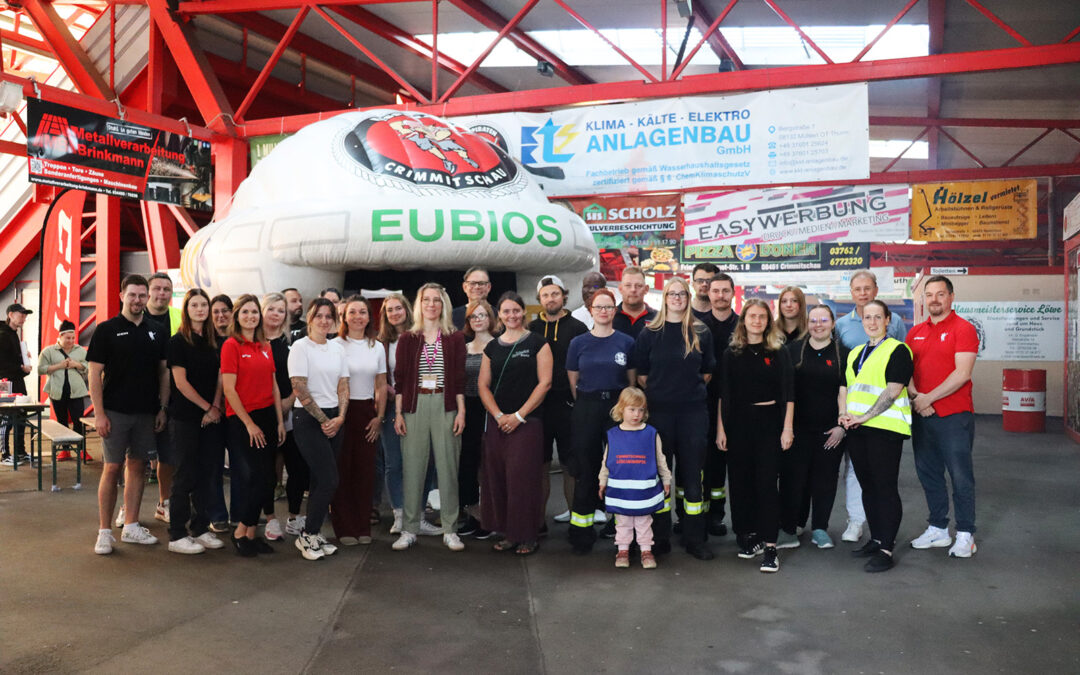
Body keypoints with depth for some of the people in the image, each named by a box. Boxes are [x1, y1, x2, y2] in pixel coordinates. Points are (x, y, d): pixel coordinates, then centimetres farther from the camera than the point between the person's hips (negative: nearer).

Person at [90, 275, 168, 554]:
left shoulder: (157, 332, 9)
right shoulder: (106, 330, -2)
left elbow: (163, 372, 12)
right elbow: (95, 374, -5)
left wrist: (163, 408, 4)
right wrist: (99, 414, -11)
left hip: (147, 413, 4)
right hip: (115, 412, -4)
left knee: (138, 467, 9)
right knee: (112, 469, -2)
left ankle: (131, 526, 18)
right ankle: (104, 531, 8)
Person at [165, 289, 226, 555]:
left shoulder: (213, 342, 11)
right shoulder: (178, 341, -6)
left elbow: (219, 378, 10)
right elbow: (180, 382, -10)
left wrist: (215, 408, -3)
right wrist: (207, 407, -8)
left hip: (209, 418, 6)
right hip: (185, 418, -6)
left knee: (205, 473, 9)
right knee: (186, 475, -2)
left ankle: (200, 528, 19)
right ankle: (177, 535, 7)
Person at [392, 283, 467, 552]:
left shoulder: (455, 338, 6)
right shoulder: (407, 339, 7)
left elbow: (459, 377, 4)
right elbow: (400, 378, 6)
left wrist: (461, 411, -2)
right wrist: (398, 413, 0)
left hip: (445, 406, 0)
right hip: (415, 406, 1)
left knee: (447, 466, 1)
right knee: (413, 467, 2)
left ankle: (450, 529, 10)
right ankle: (410, 529, 12)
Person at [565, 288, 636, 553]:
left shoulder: (626, 342, 2)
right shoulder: (578, 343, 4)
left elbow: (632, 381, 7)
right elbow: (573, 381, 7)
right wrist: (589, 403, 3)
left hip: (618, 406, 0)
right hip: (586, 409, 0)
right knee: (586, 469, 4)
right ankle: (581, 532, 12)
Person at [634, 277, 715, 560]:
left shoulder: (701, 332, 6)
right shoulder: (650, 333, 2)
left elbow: (707, 371, 14)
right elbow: (641, 374, 6)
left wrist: (692, 390, 10)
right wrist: (658, 394, 4)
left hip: (693, 411, 1)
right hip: (659, 411, -1)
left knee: (692, 472, 4)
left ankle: (694, 537, 14)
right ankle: (660, 535, 17)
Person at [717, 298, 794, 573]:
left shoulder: (778, 352, 4)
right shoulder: (731, 353, 7)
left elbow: (788, 393, 1)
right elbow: (722, 394, 6)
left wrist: (788, 427, -6)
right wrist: (720, 429, 0)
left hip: (769, 422, -2)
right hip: (738, 423, 2)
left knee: (767, 482, -5)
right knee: (740, 481, 6)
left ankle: (769, 546, -3)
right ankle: (748, 537, 19)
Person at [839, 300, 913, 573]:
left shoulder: (897, 350, -4)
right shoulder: (855, 353, 19)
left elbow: (893, 390, -13)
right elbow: (844, 387, 18)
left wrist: (864, 416, -18)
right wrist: (844, 414, -1)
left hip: (885, 427, -7)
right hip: (856, 429, 7)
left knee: (886, 488, -5)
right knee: (867, 486, 13)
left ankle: (886, 549, -1)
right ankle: (876, 539, 24)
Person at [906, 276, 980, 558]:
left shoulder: (963, 329, -6)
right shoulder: (915, 333, 12)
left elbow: (962, 373, -15)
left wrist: (928, 398, -14)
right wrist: (915, 397, -8)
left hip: (954, 415, -6)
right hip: (922, 415, 6)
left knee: (960, 476, 0)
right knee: (928, 474, 12)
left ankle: (965, 535, 10)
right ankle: (938, 530, 25)